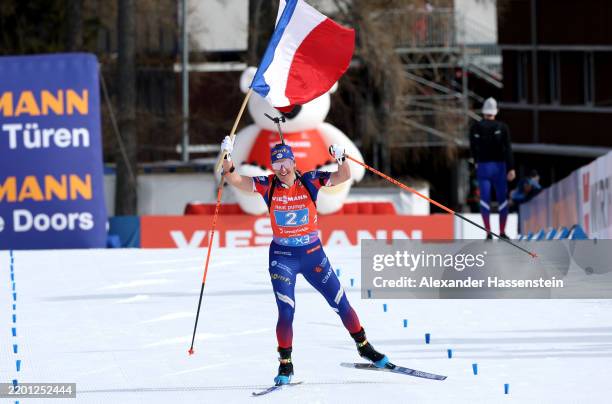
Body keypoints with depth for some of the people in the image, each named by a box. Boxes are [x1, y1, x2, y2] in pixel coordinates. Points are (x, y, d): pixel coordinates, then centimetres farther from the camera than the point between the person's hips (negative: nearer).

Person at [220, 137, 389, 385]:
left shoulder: (309, 181, -7)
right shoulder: (267, 186, -6)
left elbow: (343, 177, -12)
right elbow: (235, 180, -13)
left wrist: (341, 159, -31)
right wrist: (227, 158, -29)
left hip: (313, 253, 1)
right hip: (282, 257, -1)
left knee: (341, 303, 8)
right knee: (286, 311, -10)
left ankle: (364, 347, 27)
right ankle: (285, 365, 4)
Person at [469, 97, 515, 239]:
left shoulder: (475, 128, -2)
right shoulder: (502, 127, -5)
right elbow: (508, 149, -13)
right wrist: (511, 168, -16)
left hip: (482, 167, 1)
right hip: (499, 166, -1)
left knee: (485, 199, 1)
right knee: (502, 199, 9)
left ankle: (488, 232, -9)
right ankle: (502, 232, 8)